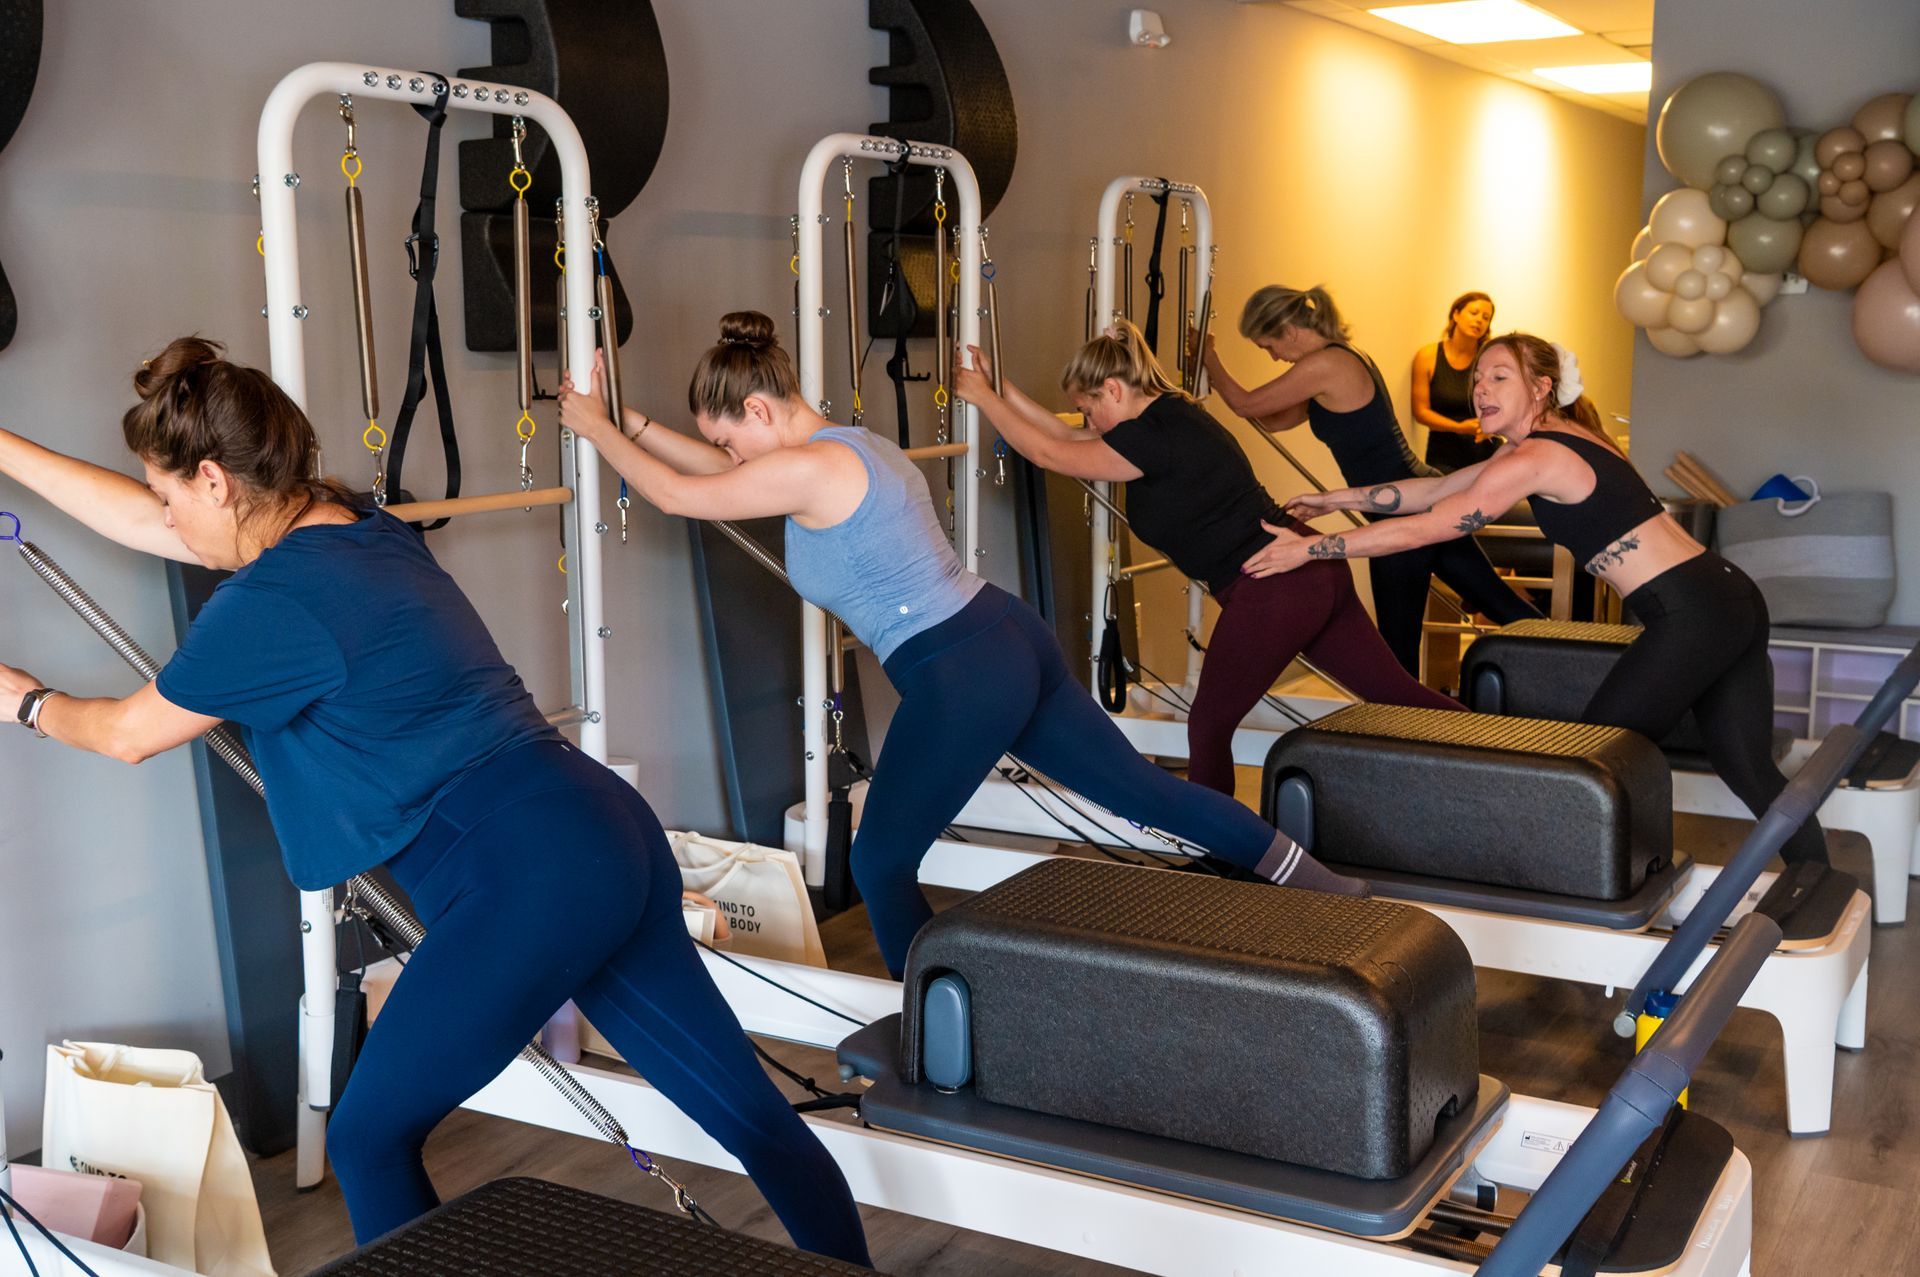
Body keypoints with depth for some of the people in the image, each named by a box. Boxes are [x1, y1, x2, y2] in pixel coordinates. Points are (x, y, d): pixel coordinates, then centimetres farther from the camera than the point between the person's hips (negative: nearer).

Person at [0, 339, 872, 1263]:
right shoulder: (360, 527, 12)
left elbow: (128, 733, 7)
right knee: (749, 1111, 12)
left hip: (533, 883, -9)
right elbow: (141, 518, 25)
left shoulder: (272, 604, -11)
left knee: (368, 1141, 8)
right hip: (609, 838, 9)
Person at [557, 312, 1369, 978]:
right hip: (1011, 642, 10)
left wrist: (596, 427, 10)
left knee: (880, 863, 5)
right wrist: (633, 422, 27)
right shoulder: (850, 446, 15)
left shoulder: (807, 470, -14)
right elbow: (719, 469, 27)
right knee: (1141, 787, 18)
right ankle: (1322, 887, 26)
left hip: (963, 681, -10)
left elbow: (677, 495, -4)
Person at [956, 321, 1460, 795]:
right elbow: (1067, 439, 21)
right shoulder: (1170, 416, 14)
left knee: (1209, 726, 4)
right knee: (1395, 694, 11)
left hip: (1273, 592, -10)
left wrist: (982, 396, 3)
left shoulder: (1154, 436, -15)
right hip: (1317, 574, 10)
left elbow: (1048, 454, -8)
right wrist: (1001, 388, 20)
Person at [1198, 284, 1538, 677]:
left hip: (1404, 517, -10)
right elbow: (1274, 421, 20)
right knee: (1509, 611, 13)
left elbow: (1246, 404, -7)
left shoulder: (1324, 365, -15)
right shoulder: (1347, 358, 15)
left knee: (1399, 652, 1)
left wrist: (1208, 357, 10)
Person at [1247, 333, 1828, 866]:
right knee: (1749, 769, 14)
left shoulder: (1536, 459, -13)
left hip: (1691, 617, -10)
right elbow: (1437, 490, 22)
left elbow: (1421, 529, -11)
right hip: (1732, 599, 10)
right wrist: (1337, 499, 23)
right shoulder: (1548, 441, 16)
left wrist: (1309, 548, -5)